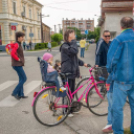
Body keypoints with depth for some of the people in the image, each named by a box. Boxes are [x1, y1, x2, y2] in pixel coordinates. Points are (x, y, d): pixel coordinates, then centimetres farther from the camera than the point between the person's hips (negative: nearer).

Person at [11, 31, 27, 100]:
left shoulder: (19, 44, 14)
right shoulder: (16, 44, -16)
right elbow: (12, 53, -28)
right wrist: (18, 59, -17)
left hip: (19, 64, 10)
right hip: (17, 64, -10)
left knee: (21, 79, 13)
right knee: (24, 78, -6)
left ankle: (20, 94, 20)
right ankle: (14, 93, 0)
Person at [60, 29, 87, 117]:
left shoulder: (71, 45, 19)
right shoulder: (64, 46, -14)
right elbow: (75, 51, -34)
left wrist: (83, 63, 17)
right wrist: (73, 40, -23)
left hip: (72, 72, 9)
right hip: (67, 73, -9)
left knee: (72, 91, 15)